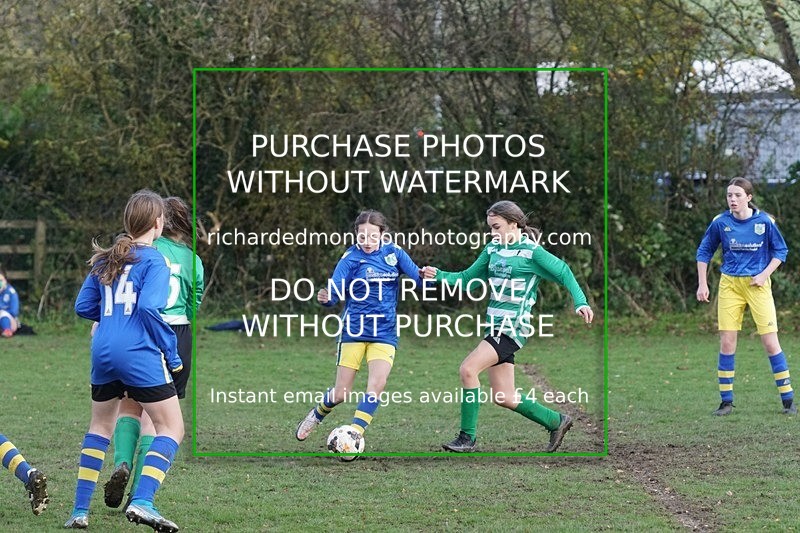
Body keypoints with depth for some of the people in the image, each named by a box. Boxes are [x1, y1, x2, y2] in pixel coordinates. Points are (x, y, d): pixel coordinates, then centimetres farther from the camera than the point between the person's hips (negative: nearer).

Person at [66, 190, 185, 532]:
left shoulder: (105, 259, 13)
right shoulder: (153, 260, -6)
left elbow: (83, 307, 13)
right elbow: (149, 307, -18)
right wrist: (172, 353, -10)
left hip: (103, 352, 7)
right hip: (140, 355, -7)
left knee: (100, 427, 21)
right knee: (171, 429, 0)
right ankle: (142, 502, -18)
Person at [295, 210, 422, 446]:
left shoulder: (394, 253, 0)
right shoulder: (351, 258, -8)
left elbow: (419, 278, -4)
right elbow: (334, 291, -14)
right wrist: (325, 298, -38)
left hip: (384, 333, 2)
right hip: (354, 331, -2)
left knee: (378, 383, -21)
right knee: (340, 394, 1)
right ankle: (317, 415, 35)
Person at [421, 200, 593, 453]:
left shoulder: (532, 252, -8)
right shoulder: (492, 250, 12)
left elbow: (563, 273, -4)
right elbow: (468, 278, 16)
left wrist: (580, 302, -15)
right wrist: (438, 275, 1)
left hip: (513, 328, -8)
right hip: (495, 326, 8)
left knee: (468, 369, -20)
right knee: (504, 397, 8)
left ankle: (468, 437, -13)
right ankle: (556, 422, 26)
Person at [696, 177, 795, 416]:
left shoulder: (764, 221, -7)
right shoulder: (720, 223, -2)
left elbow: (780, 251, 3)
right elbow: (704, 252, 10)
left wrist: (764, 275, -9)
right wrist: (702, 284, 4)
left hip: (757, 285, -2)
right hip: (729, 285, 2)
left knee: (770, 342, -5)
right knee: (727, 342, -1)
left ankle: (788, 400, 3)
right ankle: (726, 401, 8)